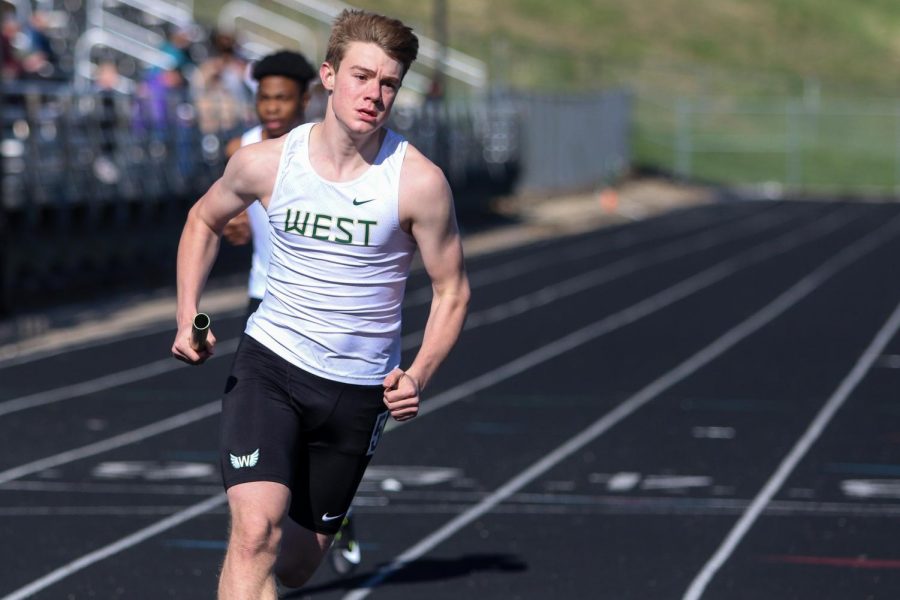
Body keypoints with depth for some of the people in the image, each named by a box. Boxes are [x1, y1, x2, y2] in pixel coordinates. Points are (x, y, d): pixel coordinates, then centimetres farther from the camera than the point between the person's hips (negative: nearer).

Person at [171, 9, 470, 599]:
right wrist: (188, 318, 2)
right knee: (256, 533, -23)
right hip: (268, 366, 0)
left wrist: (418, 376, -19)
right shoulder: (265, 162, -7)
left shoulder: (419, 182, -12)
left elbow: (452, 291, -3)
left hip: (358, 389, 1)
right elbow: (204, 220, 14)